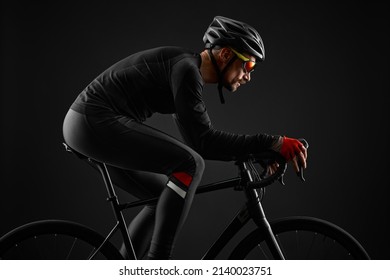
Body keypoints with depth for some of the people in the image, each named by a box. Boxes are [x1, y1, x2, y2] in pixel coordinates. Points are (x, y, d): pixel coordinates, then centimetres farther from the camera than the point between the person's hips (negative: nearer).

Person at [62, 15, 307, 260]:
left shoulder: (189, 72, 15)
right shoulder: (186, 67, -15)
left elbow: (201, 143, 19)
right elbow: (203, 141, -21)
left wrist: (258, 151, 13)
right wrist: (271, 143, -19)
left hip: (90, 124, 10)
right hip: (97, 122, -10)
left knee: (166, 199, 14)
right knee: (189, 165, -19)